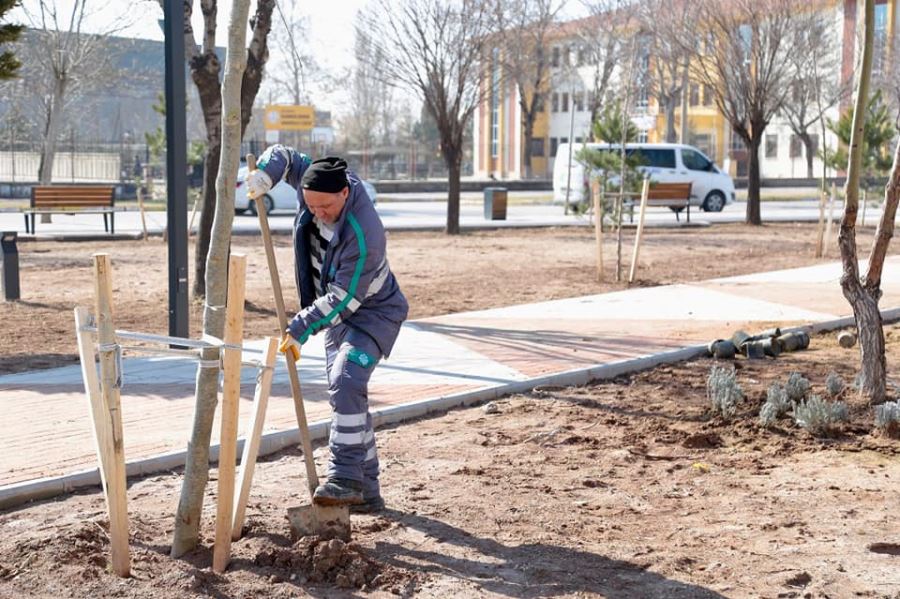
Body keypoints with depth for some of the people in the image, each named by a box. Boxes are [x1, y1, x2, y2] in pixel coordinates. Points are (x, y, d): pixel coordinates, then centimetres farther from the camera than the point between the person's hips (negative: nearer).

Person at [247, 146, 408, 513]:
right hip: (338, 311, 8)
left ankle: (345, 477, -25)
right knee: (347, 394, 9)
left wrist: (302, 326, -27)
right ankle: (366, 490, 16)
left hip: (373, 312, -8)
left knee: (345, 384, -28)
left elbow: (344, 297, -29)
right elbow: (285, 156, 5)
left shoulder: (364, 234, -33)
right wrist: (264, 174, -16)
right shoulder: (314, 183, -11)